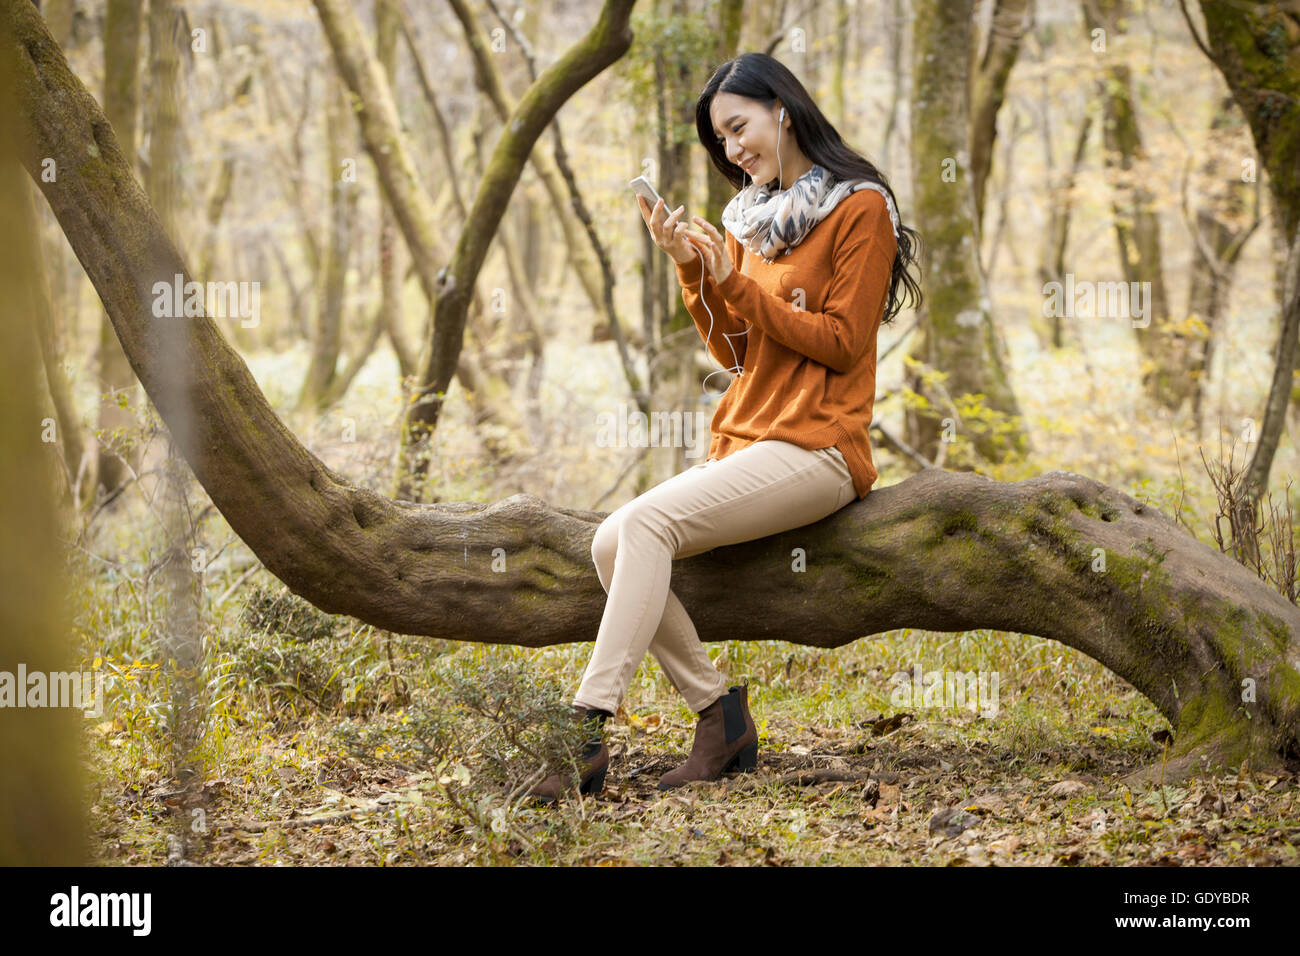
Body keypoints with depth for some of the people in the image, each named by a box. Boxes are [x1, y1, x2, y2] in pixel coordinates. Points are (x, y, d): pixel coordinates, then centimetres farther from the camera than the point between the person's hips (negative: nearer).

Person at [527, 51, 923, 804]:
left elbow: (842, 342, -8)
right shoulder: (751, 217, 20)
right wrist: (691, 267, 2)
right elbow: (733, 353, 16)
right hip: (743, 444, 7)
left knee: (649, 520, -27)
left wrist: (738, 282, -12)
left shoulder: (861, 207, -1)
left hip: (816, 447, -7)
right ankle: (720, 715, -7)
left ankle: (588, 732, -29)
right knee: (612, 544, -15)